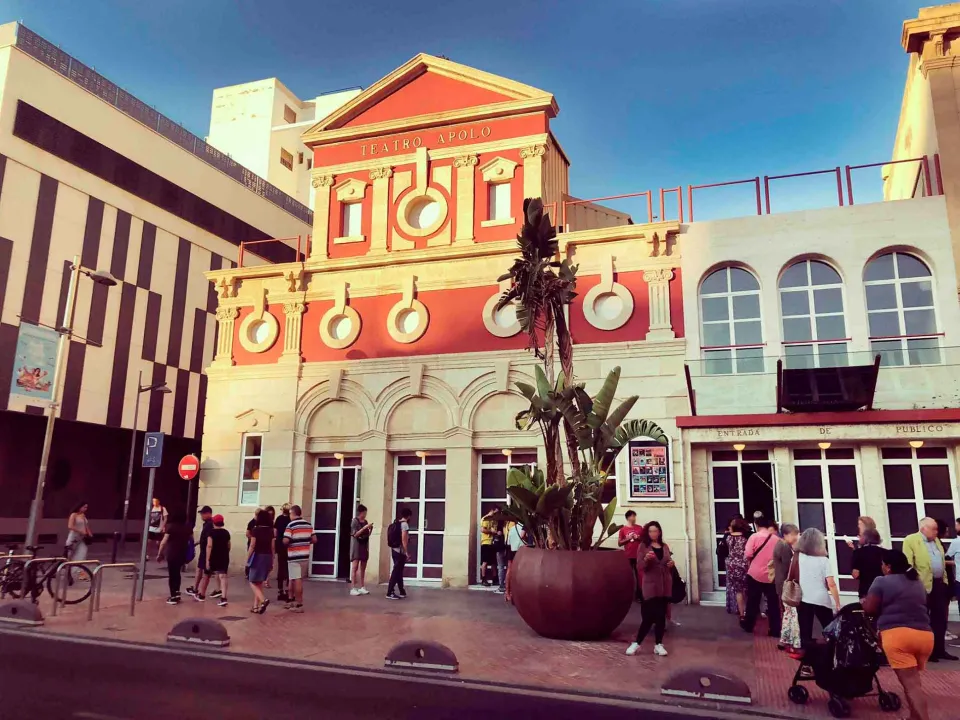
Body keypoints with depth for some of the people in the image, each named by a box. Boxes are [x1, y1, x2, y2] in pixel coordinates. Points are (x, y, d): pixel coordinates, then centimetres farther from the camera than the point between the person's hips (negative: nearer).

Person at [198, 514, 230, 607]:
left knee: (206, 576, 18)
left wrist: (207, 560, -19)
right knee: (222, 576, -5)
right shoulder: (226, 532, 6)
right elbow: (228, 546, 14)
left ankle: (202, 594, 35)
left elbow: (209, 546, -19)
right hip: (224, 557, 3)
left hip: (213, 557, -3)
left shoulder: (211, 532, -9)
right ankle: (223, 598, -20)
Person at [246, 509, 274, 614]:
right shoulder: (271, 531, 5)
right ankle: (256, 606, 14)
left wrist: (247, 559, -2)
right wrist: (272, 561, 14)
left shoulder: (256, 529, -8)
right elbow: (273, 547, 6)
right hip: (268, 557, 5)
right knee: (260, 582, 15)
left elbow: (252, 546, -10)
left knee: (253, 582, 3)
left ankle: (263, 600, -19)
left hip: (258, 556, -5)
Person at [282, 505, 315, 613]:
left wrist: (291, 542, 4)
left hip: (294, 556, -6)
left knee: (297, 580, -3)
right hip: (305, 556, 6)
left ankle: (299, 605, -2)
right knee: (299, 579, 17)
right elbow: (314, 539, 7)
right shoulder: (308, 524, 7)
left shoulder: (291, 525, -10)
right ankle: (296, 600, 27)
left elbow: (285, 541, -18)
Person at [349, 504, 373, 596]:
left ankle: (362, 587, 12)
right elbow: (355, 534, -14)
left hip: (364, 546, 6)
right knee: (355, 567, -7)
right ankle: (353, 588, -8)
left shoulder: (365, 521, 10)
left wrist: (370, 530, -3)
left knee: (363, 568, 7)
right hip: (356, 546, -6)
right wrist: (365, 527, -19)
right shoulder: (354, 521, -6)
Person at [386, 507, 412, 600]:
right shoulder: (404, 524, -12)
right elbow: (404, 540, -18)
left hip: (394, 550, 9)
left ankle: (402, 592, 21)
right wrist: (407, 553, -15)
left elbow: (389, 538, 13)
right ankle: (389, 593, -6)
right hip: (400, 551, -9)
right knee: (396, 572, -6)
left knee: (399, 572, 14)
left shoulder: (395, 524, 13)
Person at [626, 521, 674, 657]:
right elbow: (641, 566, -8)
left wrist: (671, 564, 0)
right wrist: (646, 559, -27)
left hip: (665, 585, 5)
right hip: (650, 585, -5)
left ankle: (658, 645, 13)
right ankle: (636, 643, 2)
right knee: (649, 615, -8)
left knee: (661, 615, 5)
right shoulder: (643, 546, -2)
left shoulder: (665, 546, 11)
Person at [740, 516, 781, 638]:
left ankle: (748, 625, 24)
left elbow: (748, 555, -14)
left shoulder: (754, 536, -8)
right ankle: (775, 630, 9)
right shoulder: (776, 538, -1)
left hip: (755, 573, -1)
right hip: (771, 575, 1)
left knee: (752, 602, 12)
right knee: (773, 603, 8)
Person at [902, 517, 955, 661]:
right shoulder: (910, 540, -9)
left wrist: (945, 580, 11)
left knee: (940, 618, 12)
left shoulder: (936, 540, 15)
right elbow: (908, 565, -13)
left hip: (939, 584, 7)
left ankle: (939, 650, 22)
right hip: (924, 586, -7)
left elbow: (942, 562, 19)